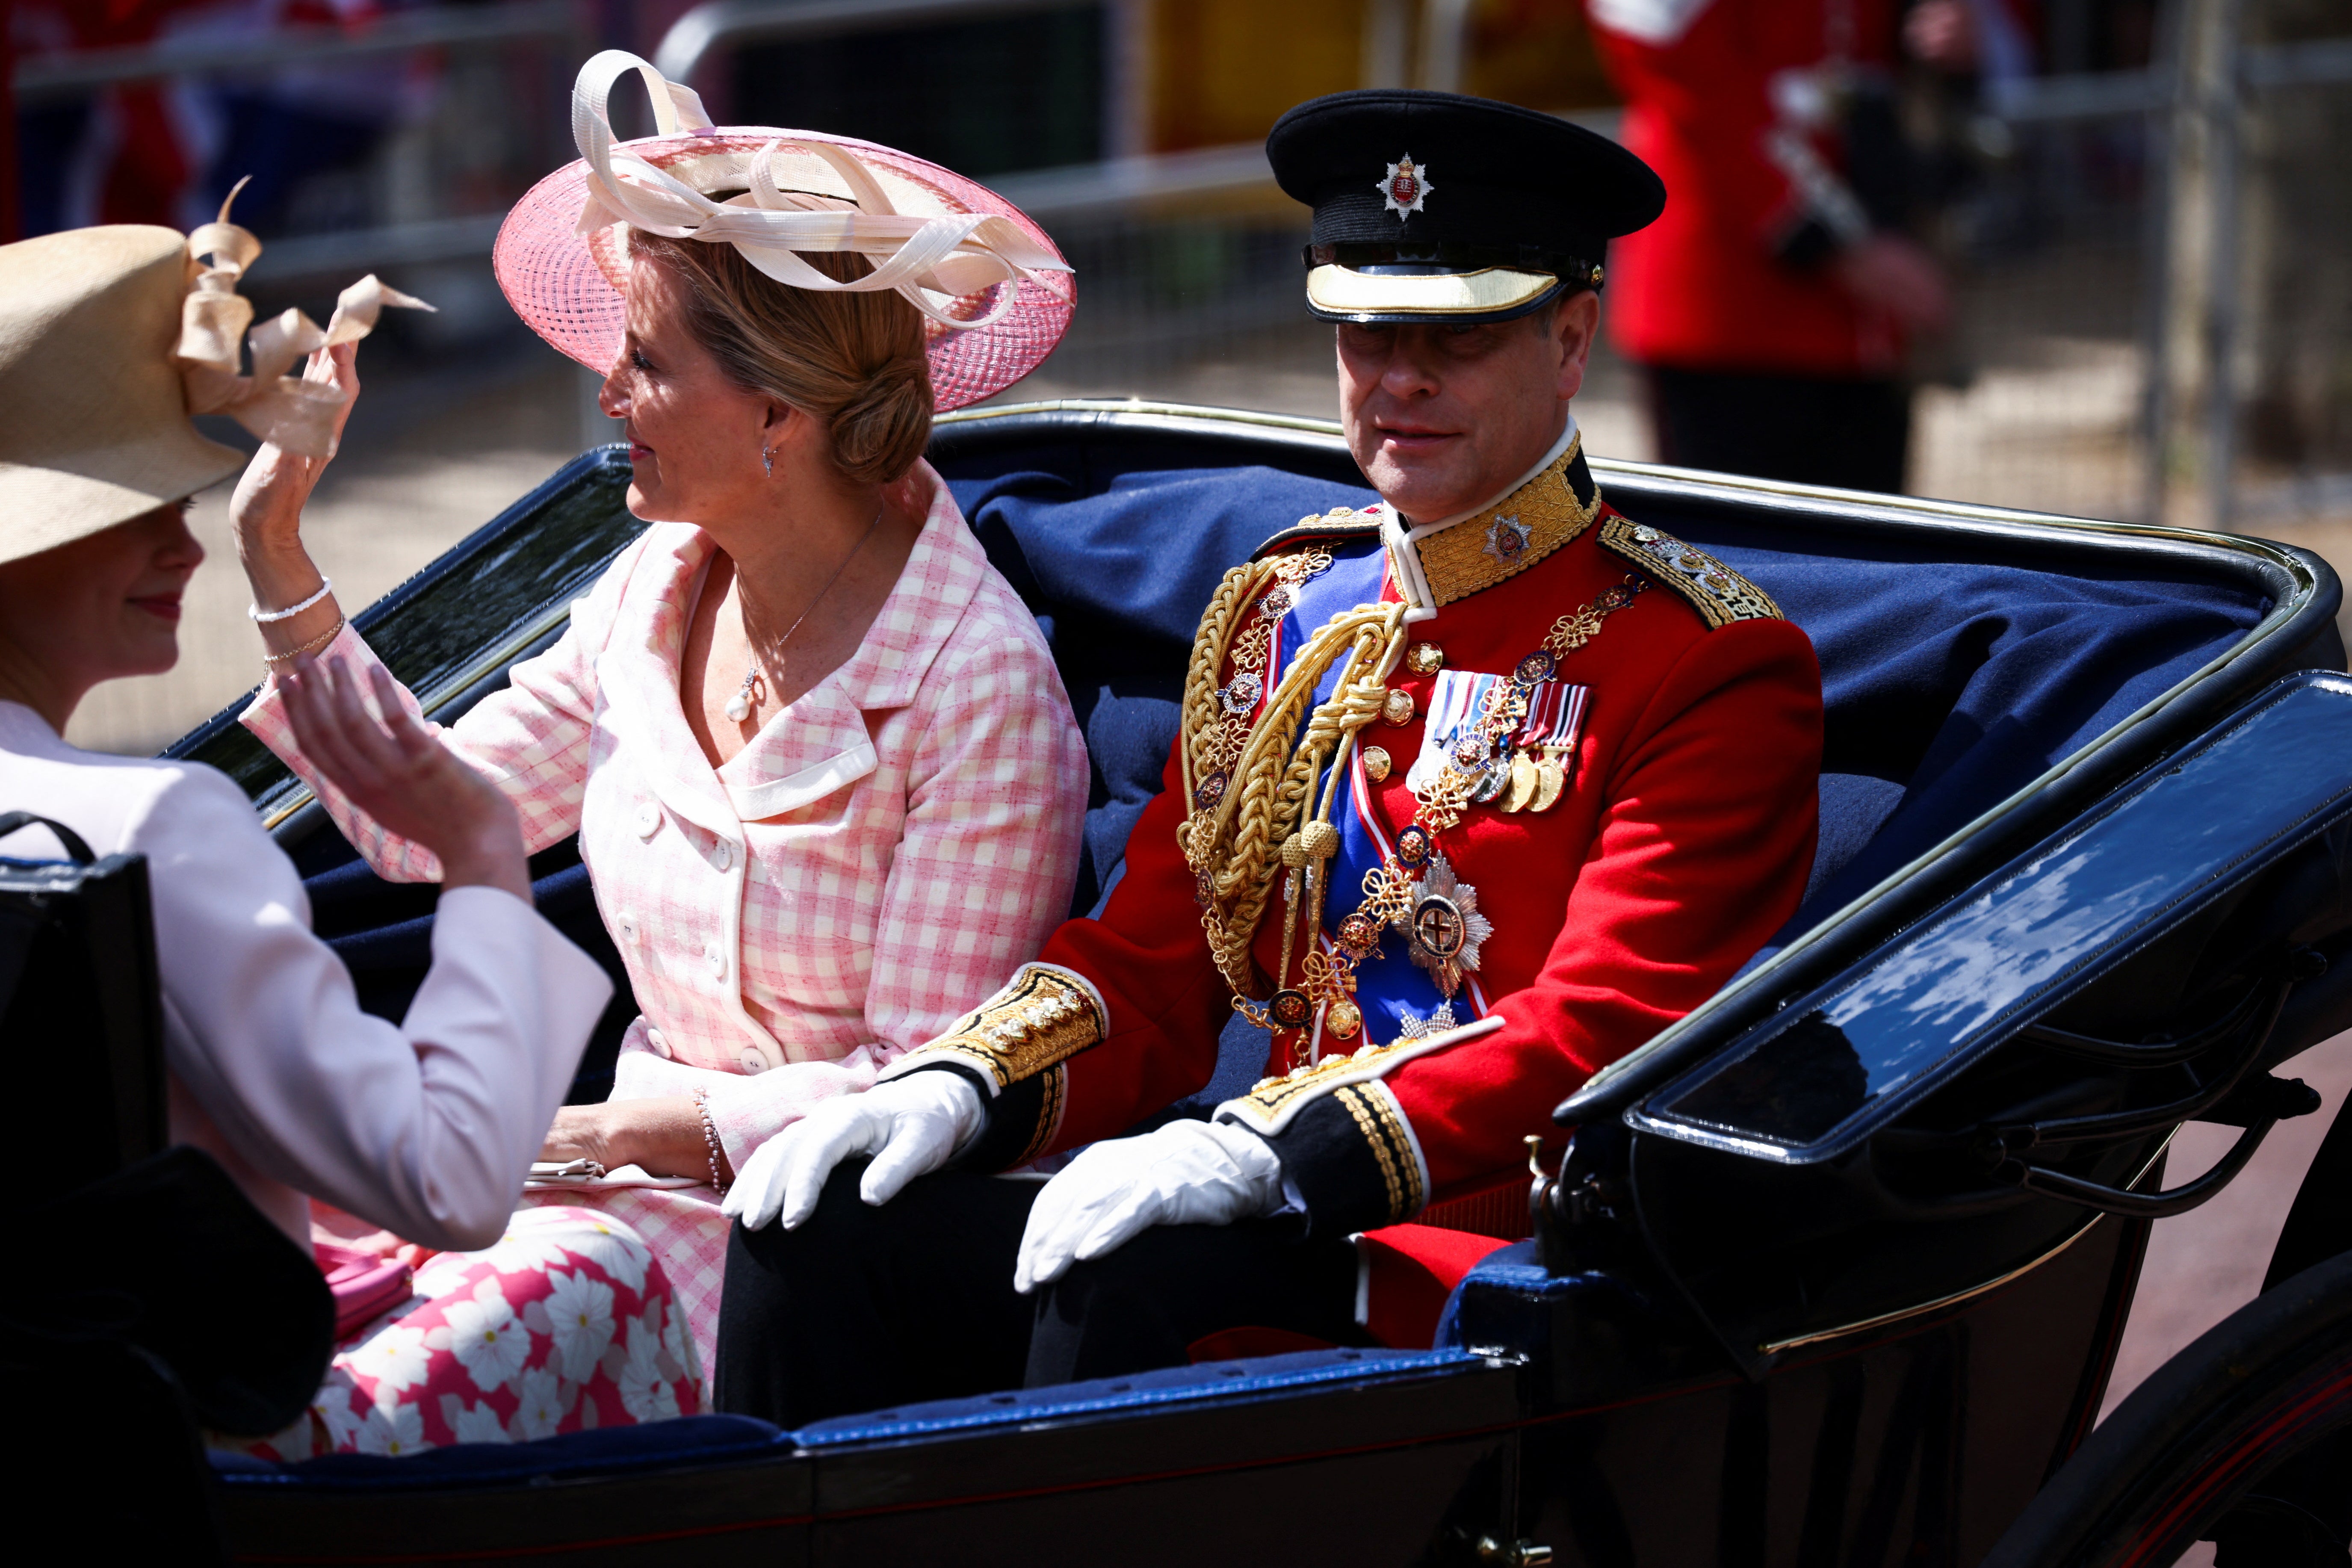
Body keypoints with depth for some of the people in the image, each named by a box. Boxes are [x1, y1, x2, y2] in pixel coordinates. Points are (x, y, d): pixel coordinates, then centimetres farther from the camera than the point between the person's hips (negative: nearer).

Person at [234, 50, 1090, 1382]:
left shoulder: (979, 686, -17)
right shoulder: (658, 593, 5)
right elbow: (423, 819, 10)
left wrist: (617, 1125, -17)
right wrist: (274, 543, 7)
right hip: (663, 1172, 6)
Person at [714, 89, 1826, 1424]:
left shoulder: (1718, 665, -5)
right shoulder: (1279, 614, 17)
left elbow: (1599, 1036, -15)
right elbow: (1152, 964, 17)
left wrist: (1268, 1153, -27)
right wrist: (961, 1088, -4)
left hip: (1497, 1259, -6)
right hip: (1281, 1225, 6)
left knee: (1126, 1281, -33)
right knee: (820, 1219, -13)